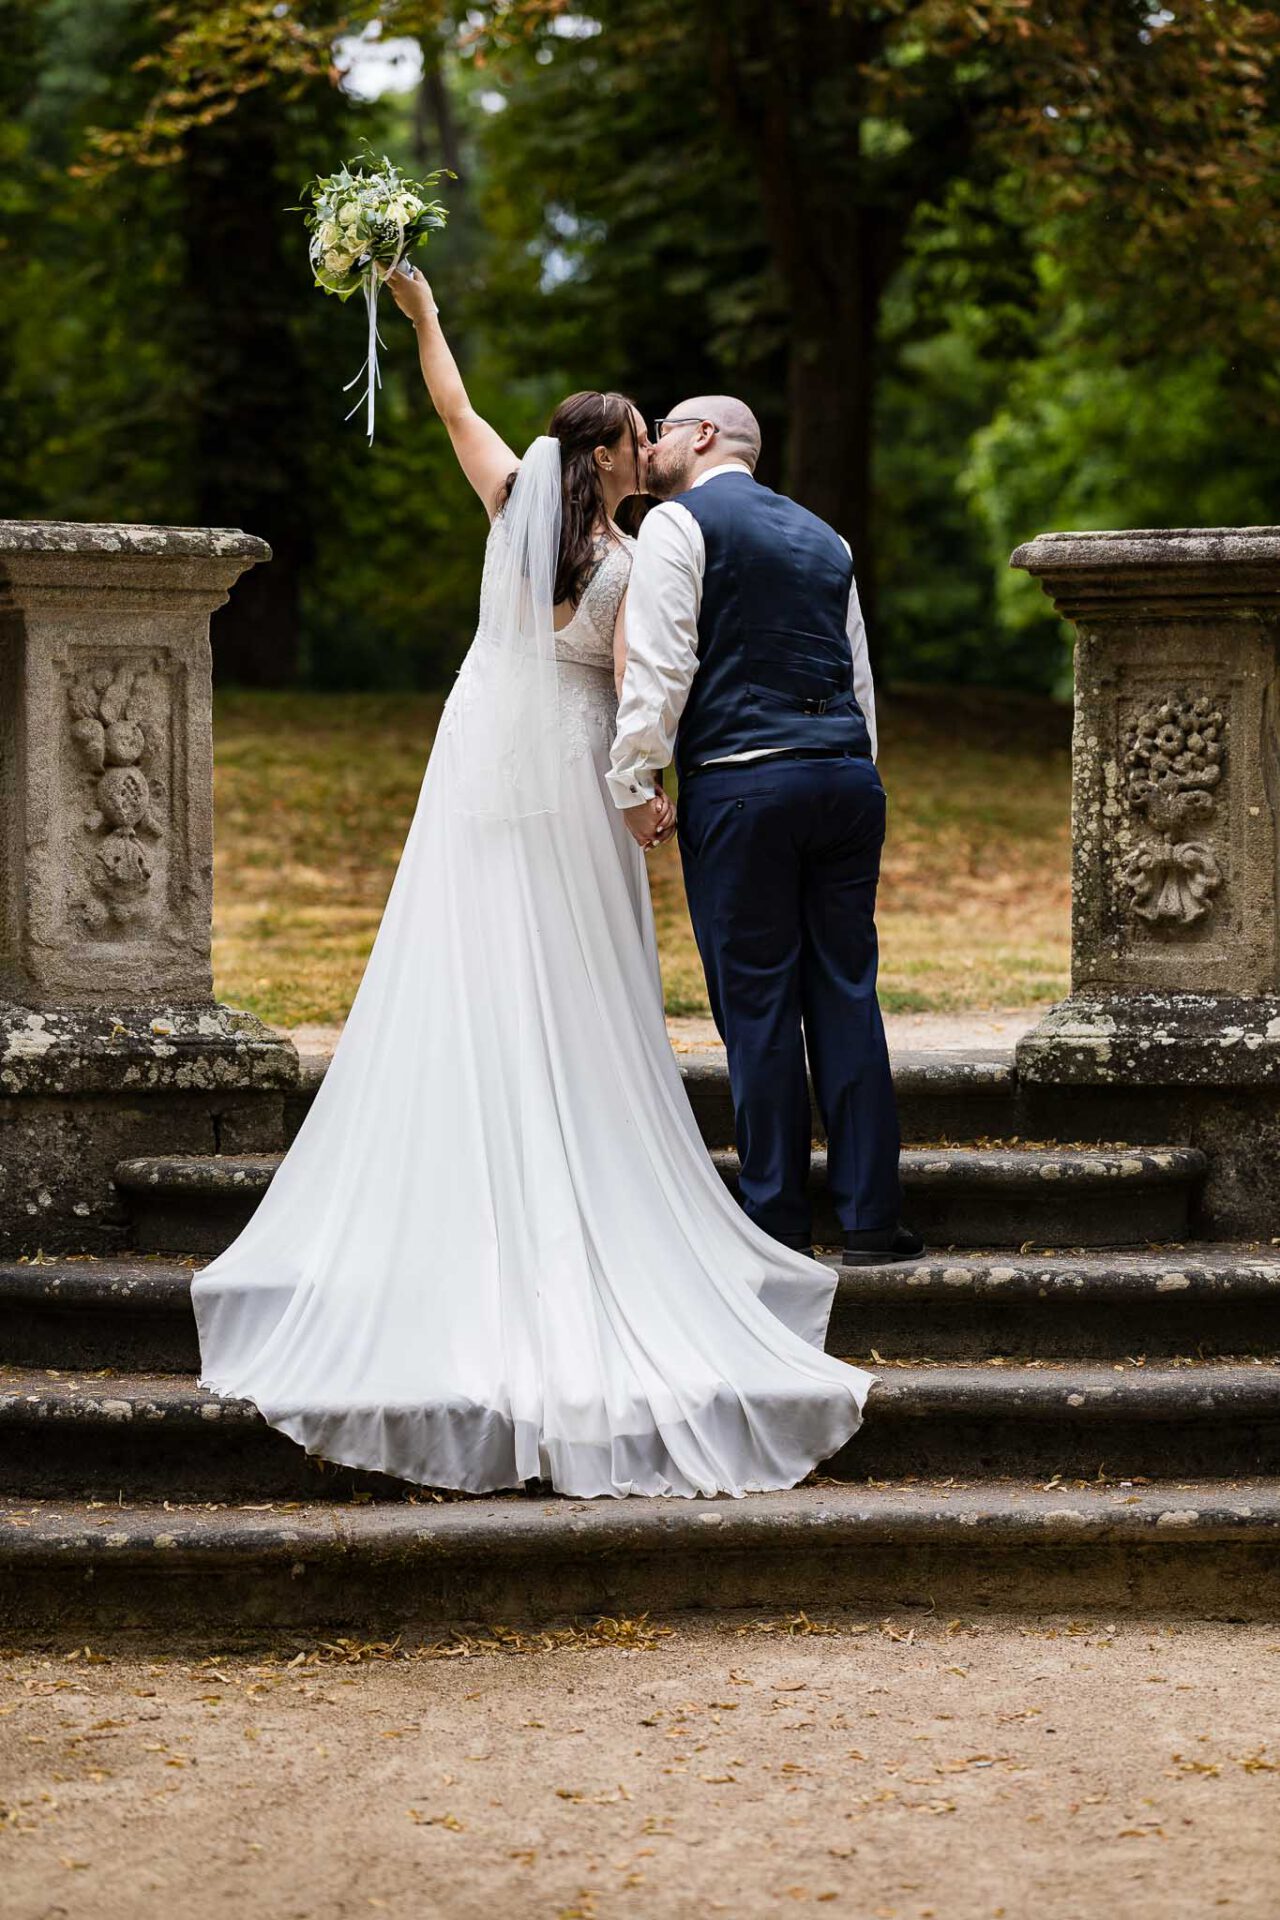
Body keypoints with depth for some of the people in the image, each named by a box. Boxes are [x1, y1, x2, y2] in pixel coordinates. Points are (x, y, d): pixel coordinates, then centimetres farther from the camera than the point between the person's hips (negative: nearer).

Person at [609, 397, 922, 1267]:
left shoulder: (679, 522, 1)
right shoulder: (824, 539, 21)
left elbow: (658, 663, -9)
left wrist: (635, 782, -5)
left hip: (740, 784, -6)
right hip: (849, 773, 6)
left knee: (759, 1006, -2)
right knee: (847, 996, 6)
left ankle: (779, 1223, 1)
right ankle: (872, 1219, 5)